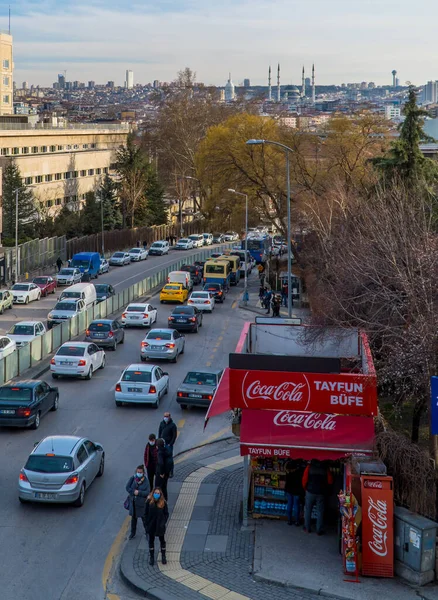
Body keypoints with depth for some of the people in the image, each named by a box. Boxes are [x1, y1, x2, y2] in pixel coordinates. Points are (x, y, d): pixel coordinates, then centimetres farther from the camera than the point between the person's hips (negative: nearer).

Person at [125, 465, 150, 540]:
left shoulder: (145, 481, -15)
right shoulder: (132, 478, -6)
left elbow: (147, 492, -18)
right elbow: (127, 488, -6)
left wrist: (139, 492, -25)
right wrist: (134, 492, -19)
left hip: (142, 503, -3)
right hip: (133, 502, 3)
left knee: (144, 518, 8)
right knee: (133, 518, 18)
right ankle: (133, 533, 36)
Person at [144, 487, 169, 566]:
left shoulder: (163, 503, -10)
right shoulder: (149, 502, -9)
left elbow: (166, 514, -2)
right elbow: (146, 514, -3)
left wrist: (163, 523, -11)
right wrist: (146, 524, -6)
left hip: (160, 526, -1)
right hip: (151, 525, 1)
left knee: (162, 541, 14)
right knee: (151, 541, 13)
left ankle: (163, 557, 30)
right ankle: (152, 557, 28)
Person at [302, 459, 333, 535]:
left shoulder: (309, 467, -1)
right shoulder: (325, 469, 2)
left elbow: (304, 479, -6)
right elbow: (330, 481, -2)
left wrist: (305, 488, 11)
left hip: (310, 491, 0)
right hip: (321, 493, 0)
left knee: (308, 510, 13)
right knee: (320, 512, 6)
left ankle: (307, 528, 19)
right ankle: (319, 530, 6)